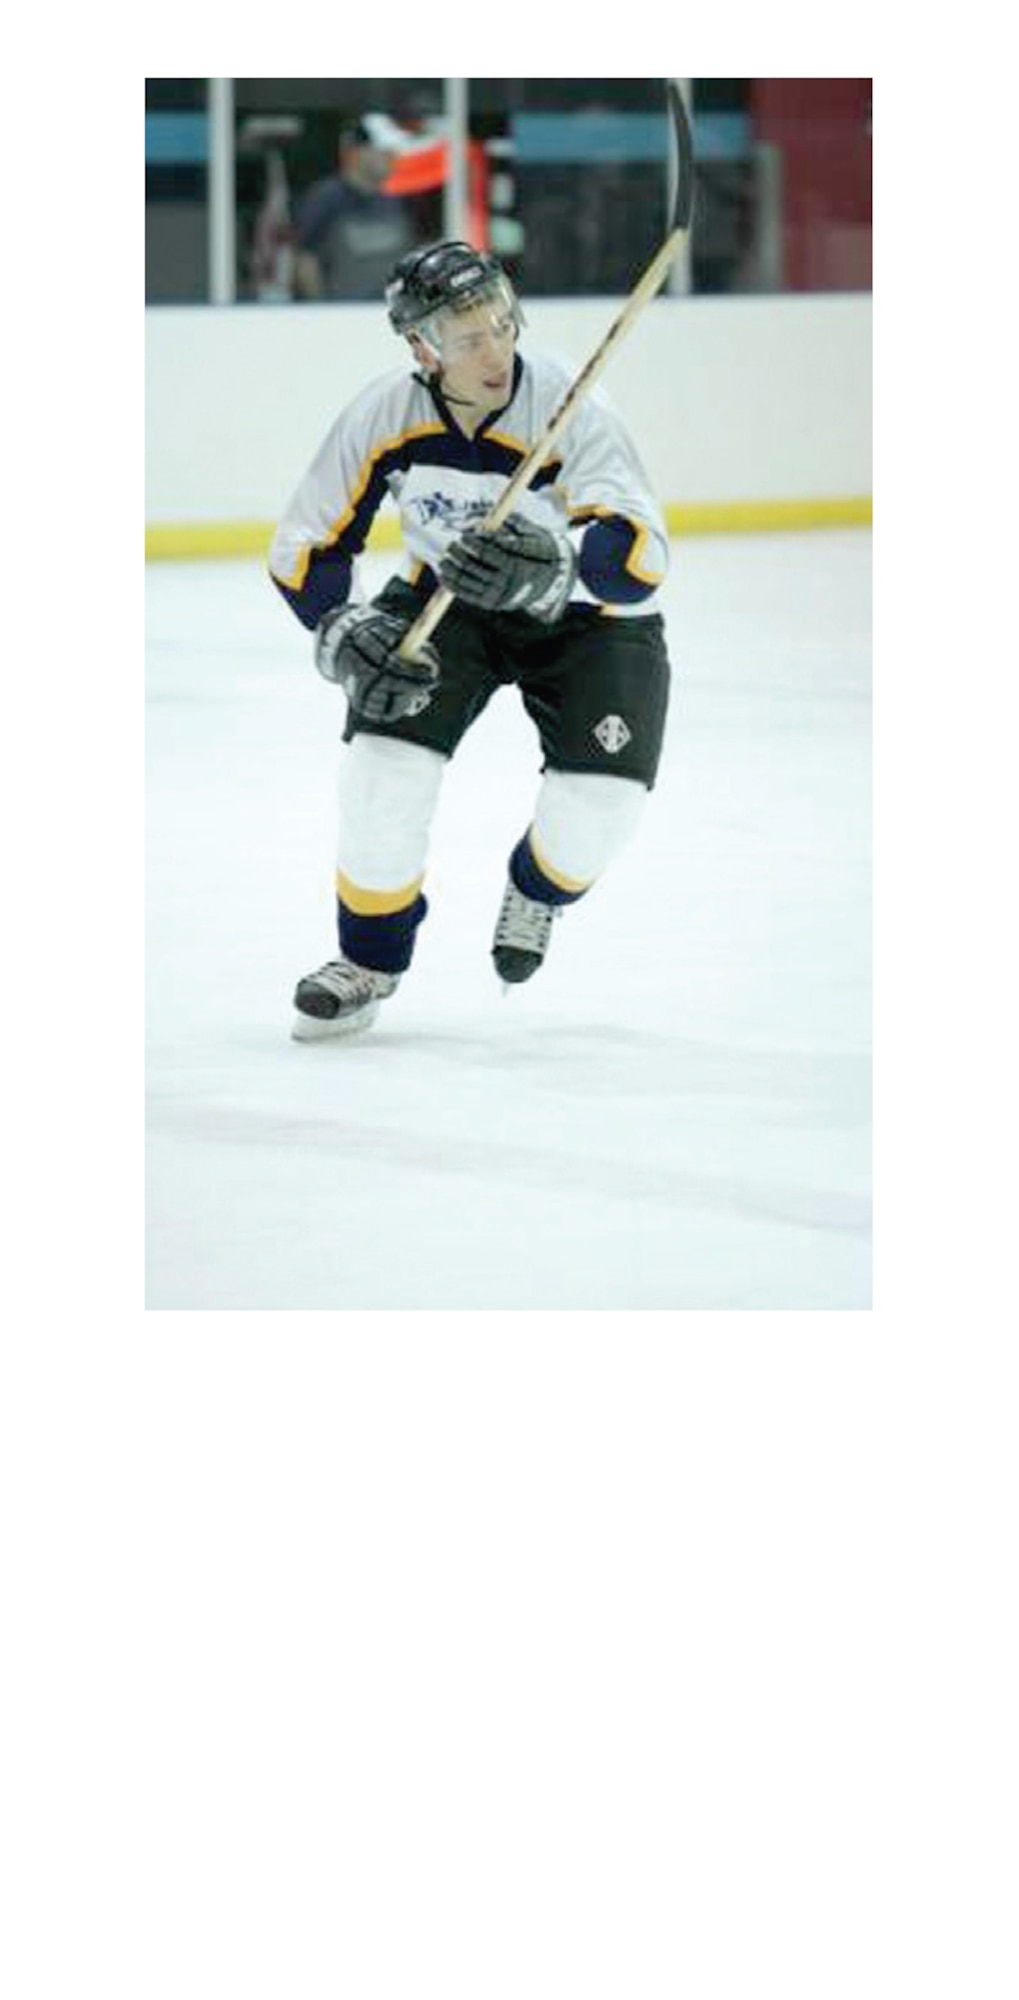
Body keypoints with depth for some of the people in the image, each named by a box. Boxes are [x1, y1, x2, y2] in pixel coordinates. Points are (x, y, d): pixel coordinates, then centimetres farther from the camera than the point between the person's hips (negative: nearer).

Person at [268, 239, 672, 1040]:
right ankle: (371, 958, 7)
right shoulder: (383, 416, -20)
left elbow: (641, 555, -41)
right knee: (385, 763, -19)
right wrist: (347, 632, -27)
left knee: (601, 795, -21)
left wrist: (549, 569, -59)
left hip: (586, 618, -2)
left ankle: (539, 892, 18)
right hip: (447, 601, 2)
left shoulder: (570, 408, -31)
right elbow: (304, 550, -9)